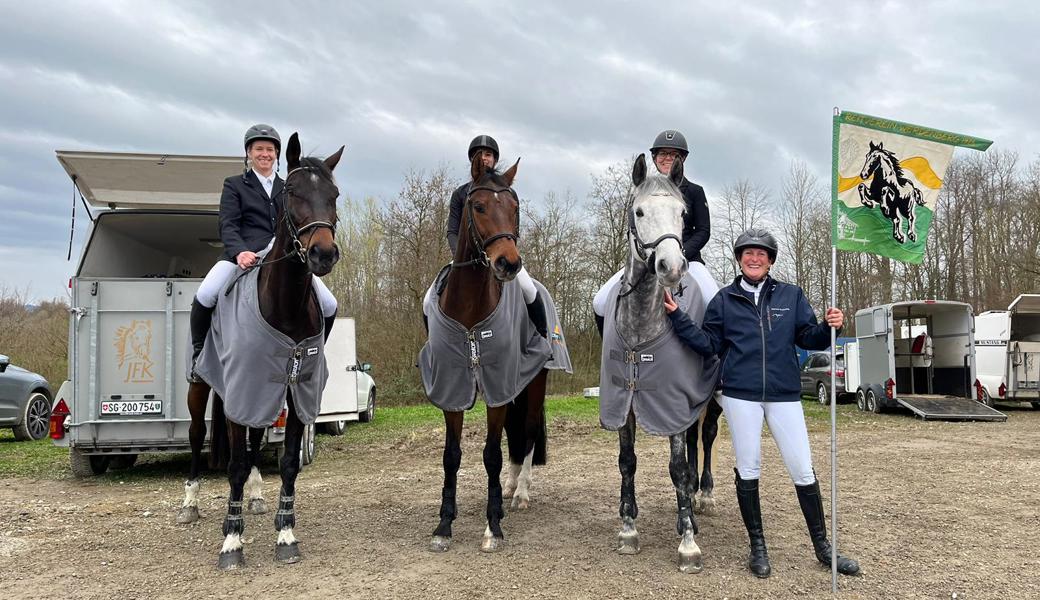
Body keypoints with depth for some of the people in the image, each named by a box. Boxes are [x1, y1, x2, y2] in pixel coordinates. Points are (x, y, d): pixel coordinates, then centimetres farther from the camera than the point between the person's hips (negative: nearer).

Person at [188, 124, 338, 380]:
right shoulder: (234, 185, 12)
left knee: (329, 306, -9)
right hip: (242, 255, -3)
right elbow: (228, 225, 0)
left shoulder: (288, 189, 22)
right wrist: (240, 252, -21)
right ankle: (198, 353, -4)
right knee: (204, 296, -29)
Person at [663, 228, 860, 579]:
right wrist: (678, 318, -6)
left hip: (784, 395, 1)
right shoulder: (724, 300, 5)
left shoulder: (791, 296, 6)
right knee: (748, 471, 7)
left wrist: (829, 327, -16)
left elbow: (808, 338, 5)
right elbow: (708, 344, 3)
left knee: (803, 470, 4)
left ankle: (822, 546, 20)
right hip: (740, 396, 0)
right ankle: (757, 547, 22)